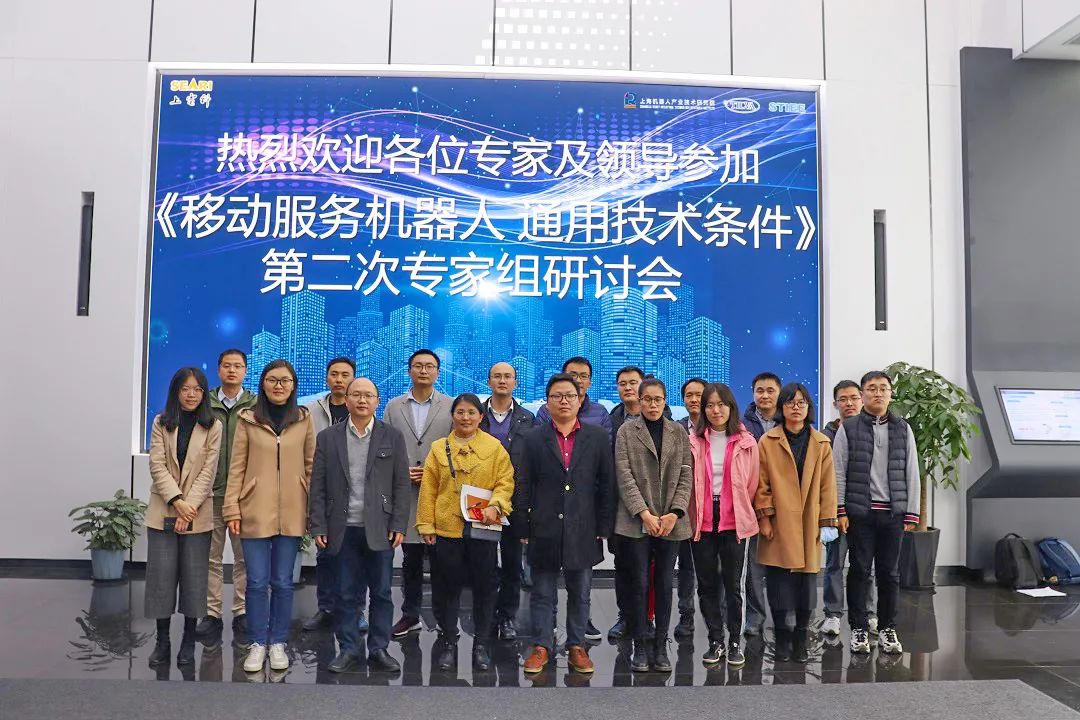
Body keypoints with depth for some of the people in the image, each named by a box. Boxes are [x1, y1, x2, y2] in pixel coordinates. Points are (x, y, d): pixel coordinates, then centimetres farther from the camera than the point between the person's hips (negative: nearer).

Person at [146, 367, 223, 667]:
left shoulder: (213, 426, 0)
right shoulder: (161, 423, 4)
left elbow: (208, 471, -5)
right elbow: (157, 466, -4)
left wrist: (189, 506, -15)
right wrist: (176, 501, -15)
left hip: (197, 513, -1)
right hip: (163, 511, 1)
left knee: (194, 577, 4)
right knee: (162, 575, 3)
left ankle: (188, 642, 14)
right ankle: (162, 641, 15)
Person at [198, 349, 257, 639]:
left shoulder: (256, 406, 0)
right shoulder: (205, 404, 4)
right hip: (210, 492, 1)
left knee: (244, 557, 7)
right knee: (212, 556, 9)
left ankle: (241, 613, 18)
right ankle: (212, 613, 19)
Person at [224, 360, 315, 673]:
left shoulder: (304, 419, 3)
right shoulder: (248, 419, 1)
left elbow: (311, 466, 5)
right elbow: (236, 467, 2)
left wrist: (314, 511, 2)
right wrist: (232, 509, -3)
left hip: (291, 513, 1)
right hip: (255, 512, -1)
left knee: (283, 582, 10)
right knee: (257, 582, 5)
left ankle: (278, 643, 23)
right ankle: (258, 643, 20)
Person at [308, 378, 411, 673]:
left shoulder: (393, 437, 3)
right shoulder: (327, 438, 4)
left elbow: (402, 484, 1)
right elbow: (318, 486, 3)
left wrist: (398, 526, -5)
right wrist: (318, 527, -3)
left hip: (381, 529, 0)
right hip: (344, 529, 0)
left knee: (381, 592, 6)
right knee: (347, 593, 7)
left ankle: (379, 650, 18)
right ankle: (348, 649, 19)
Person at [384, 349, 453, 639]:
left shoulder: (451, 407, 3)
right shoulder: (393, 407, 9)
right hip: (405, 495, 2)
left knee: (439, 559, 2)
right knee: (410, 559, 10)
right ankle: (410, 615, 22)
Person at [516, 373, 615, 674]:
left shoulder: (597, 437, 4)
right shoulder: (533, 440, 3)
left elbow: (607, 485, 3)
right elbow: (522, 488, 2)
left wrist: (604, 527, -1)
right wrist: (522, 529, -2)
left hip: (583, 530, 1)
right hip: (544, 530, 0)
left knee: (580, 593, 11)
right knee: (542, 593, 8)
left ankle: (576, 646, 24)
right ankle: (542, 646, 21)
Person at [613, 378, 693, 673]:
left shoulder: (678, 433, 9)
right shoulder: (627, 431, 2)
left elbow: (686, 475, 5)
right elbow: (624, 475, -4)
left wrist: (675, 512, -8)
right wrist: (644, 512, -12)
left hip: (671, 523, 2)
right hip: (637, 521, -2)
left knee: (665, 585, 7)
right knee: (640, 584, 2)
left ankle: (661, 646, 17)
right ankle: (639, 647, 13)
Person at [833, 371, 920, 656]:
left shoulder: (903, 429, 10)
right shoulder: (848, 428, 2)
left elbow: (911, 474, 9)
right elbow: (838, 472, 0)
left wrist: (911, 514, 3)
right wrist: (840, 511, -6)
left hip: (893, 512, 2)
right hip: (859, 511, -2)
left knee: (890, 573, 8)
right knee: (860, 570, 3)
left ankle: (887, 629, 20)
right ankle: (858, 629, 14)